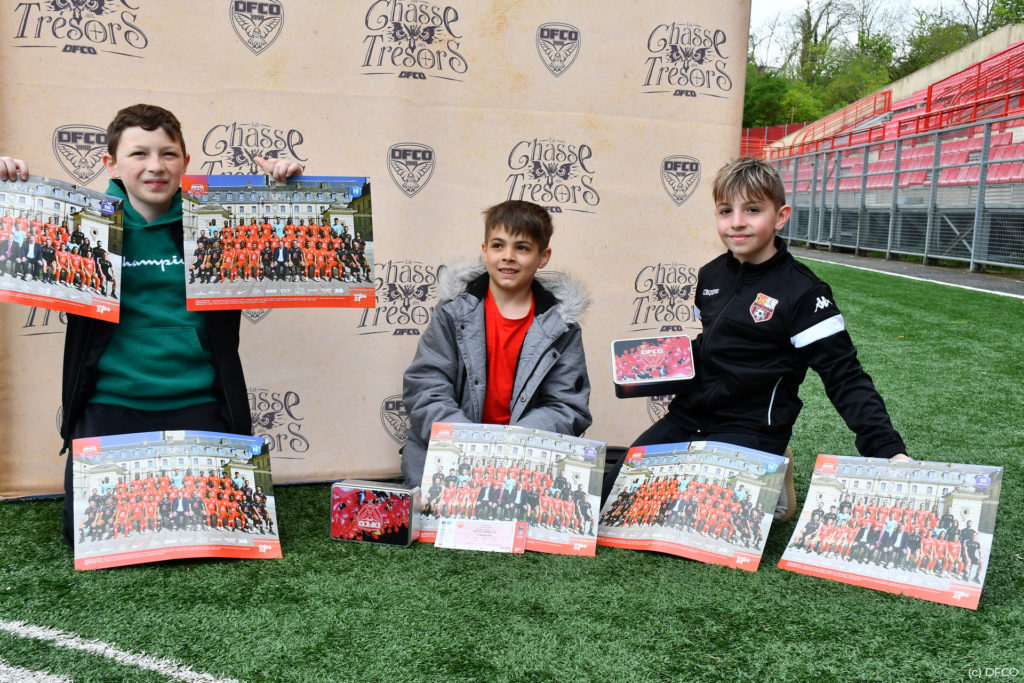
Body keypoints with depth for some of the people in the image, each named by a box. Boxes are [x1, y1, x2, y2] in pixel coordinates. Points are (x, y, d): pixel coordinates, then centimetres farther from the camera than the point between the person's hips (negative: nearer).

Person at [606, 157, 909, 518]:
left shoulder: (803, 293, -12)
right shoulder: (710, 276, 8)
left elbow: (844, 377, -13)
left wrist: (888, 448, -22)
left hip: (749, 432, -7)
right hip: (688, 418, 7)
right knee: (611, 493, -1)